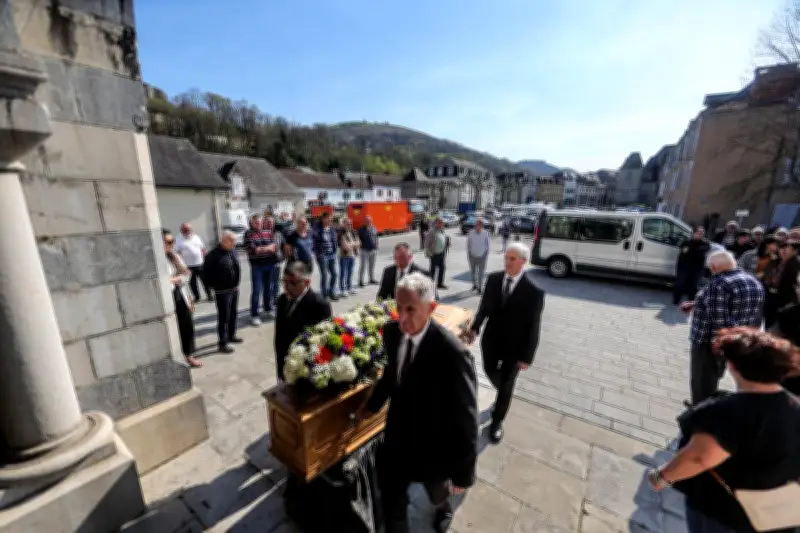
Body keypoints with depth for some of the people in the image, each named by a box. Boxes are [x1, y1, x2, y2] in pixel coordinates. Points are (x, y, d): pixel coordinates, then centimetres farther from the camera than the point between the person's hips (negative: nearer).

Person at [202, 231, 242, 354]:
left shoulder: (232, 250, 4)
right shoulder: (214, 254, -19)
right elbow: (207, 271, -14)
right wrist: (214, 285, -7)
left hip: (235, 288, 8)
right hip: (223, 291, -7)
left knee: (234, 314, 19)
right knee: (224, 316, 0)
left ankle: (231, 335, 37)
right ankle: (222, 343, 12)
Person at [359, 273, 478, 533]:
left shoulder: (452, 353, -34)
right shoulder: (392, 332, -15)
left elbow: (465, 418, -22)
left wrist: (463, 472, -12)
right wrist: (373, 404, 18)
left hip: (432, 449, -2)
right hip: (397, 439, 3)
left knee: (436, 493, 30)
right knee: (391, 501, 18)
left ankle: (444, 508, 66)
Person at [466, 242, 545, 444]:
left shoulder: (534, 291, -21)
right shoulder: (494, 278, -9)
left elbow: (533, 326, -15)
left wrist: (527, 356, -12)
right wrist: (475, 327, -9)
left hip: (514, 346, -4)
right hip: (491, 339, 4)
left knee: (506, 385, 14)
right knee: (490, 371, 25)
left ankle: (497, 421, 36)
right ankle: (504, 392, 58)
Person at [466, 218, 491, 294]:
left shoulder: (486, 234, -11)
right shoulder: (470, 233, -9)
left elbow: (488, 245, -1)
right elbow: (468, 245, 1)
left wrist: (486, 255, -3)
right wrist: (468, 255, 2)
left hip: (482, 257, -2)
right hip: (473, 256, 2)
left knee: (481, 273, 3)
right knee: (472, 272, 13)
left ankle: (480, 287, 16)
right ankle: (474, 285, 34)